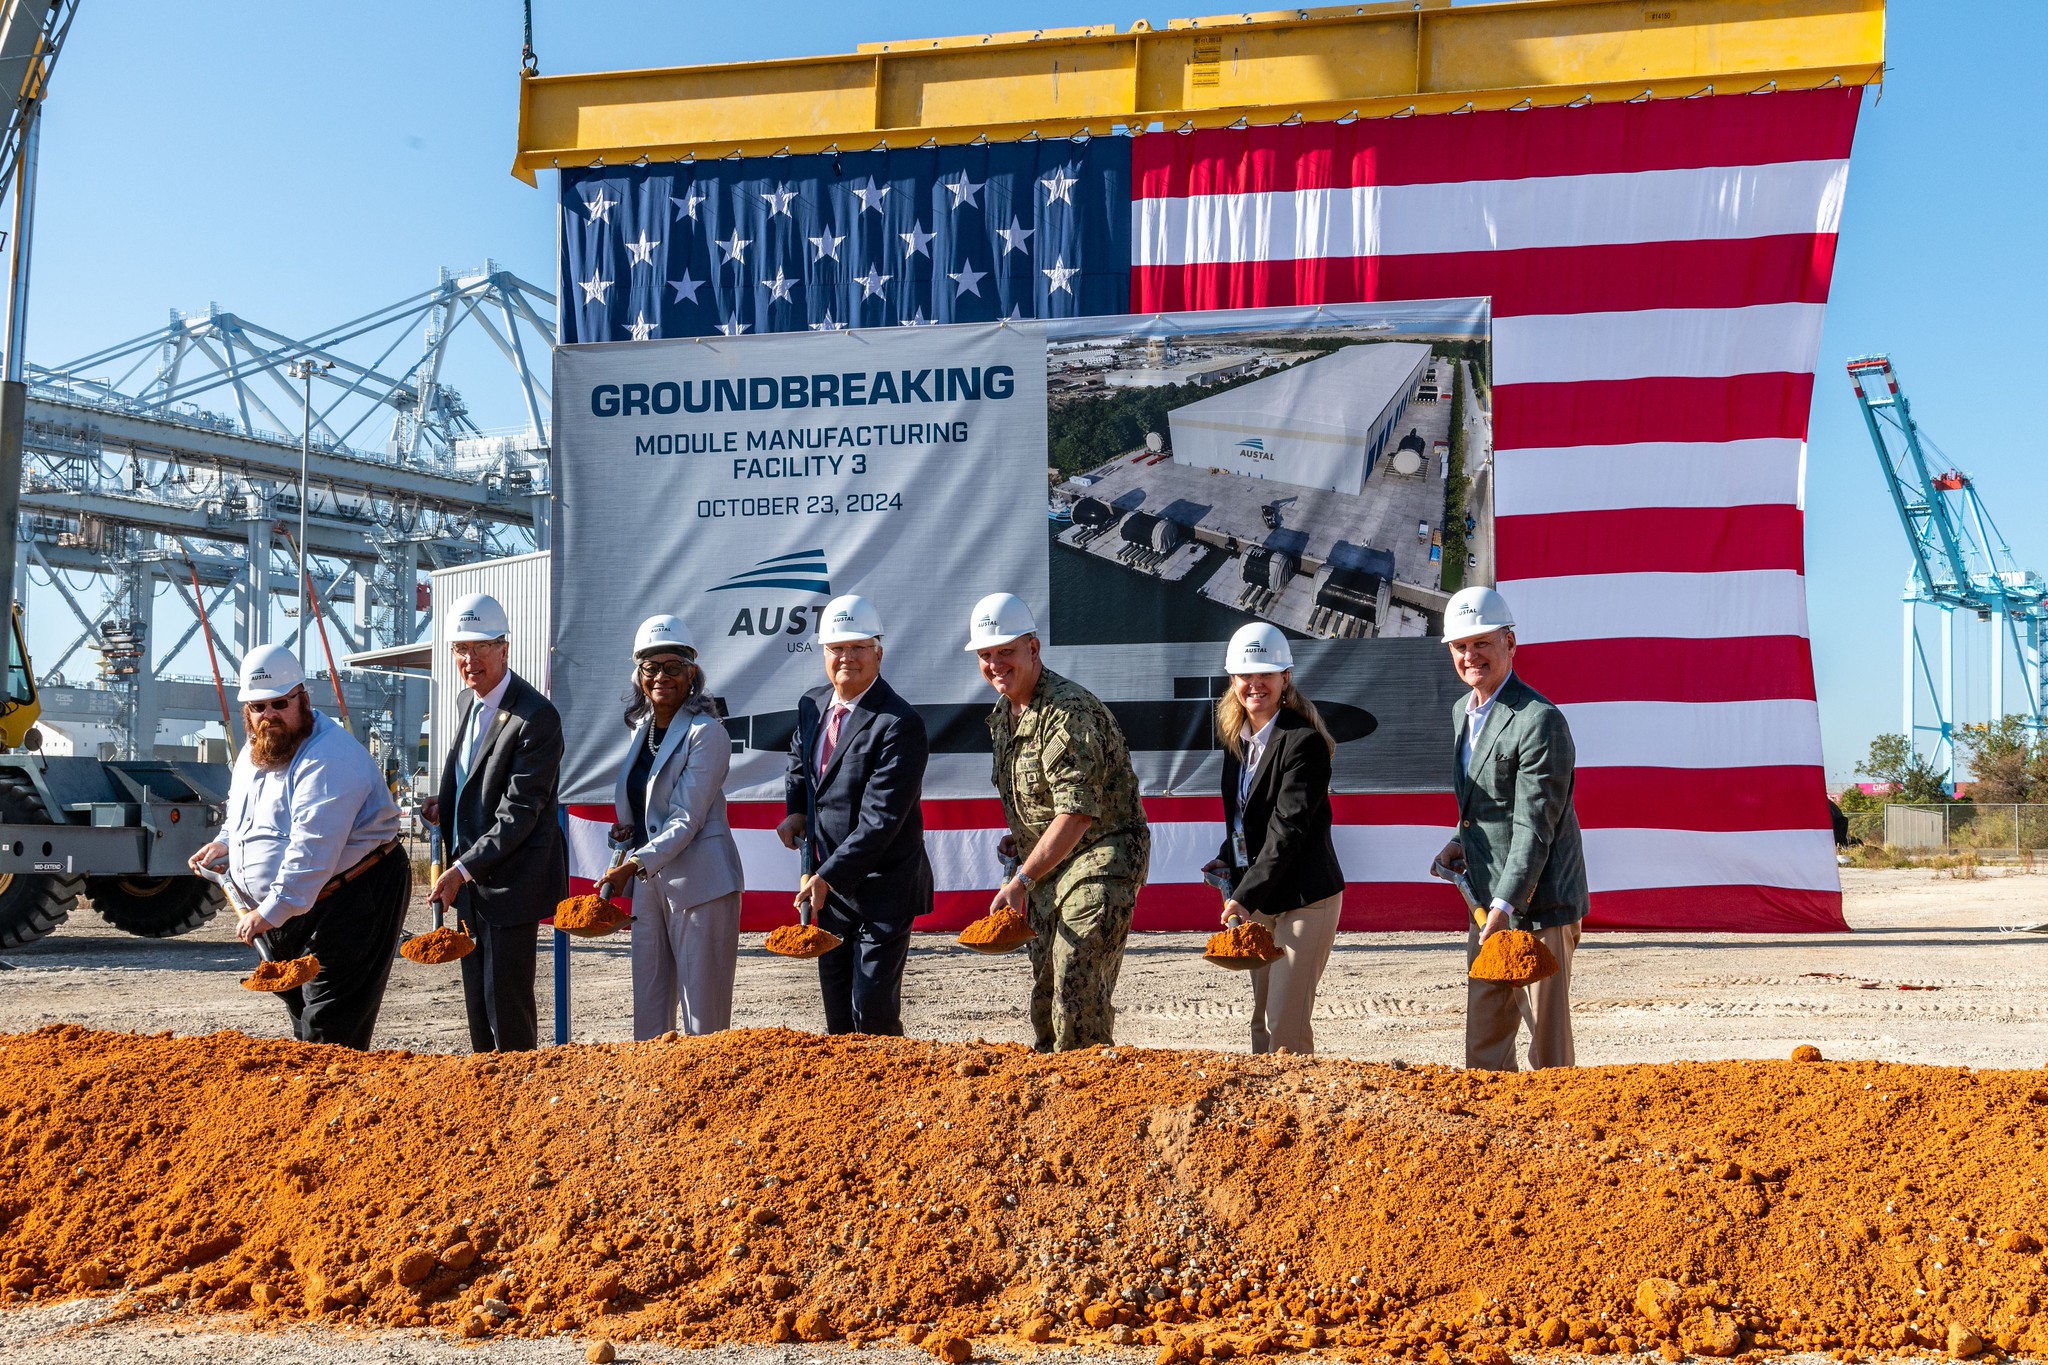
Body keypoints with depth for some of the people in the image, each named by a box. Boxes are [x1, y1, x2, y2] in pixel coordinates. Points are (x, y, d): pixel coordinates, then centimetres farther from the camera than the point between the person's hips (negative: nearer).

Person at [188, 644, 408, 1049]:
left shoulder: (330, 758, -21)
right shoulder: (252, 754, 10)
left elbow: (313, 849, -29)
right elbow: (245, 814, 30)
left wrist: (272, 911, -32)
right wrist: (226, 843, 9)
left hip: (352, 903, -9)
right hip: (282, 914, 9)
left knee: (330, 1030, -10)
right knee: (302, 1018, 15)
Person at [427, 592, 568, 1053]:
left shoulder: (536, 717, -20)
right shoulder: (470, 702, 8)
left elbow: (519, 812, -22)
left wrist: (463, 870, -23)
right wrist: (446, 805, 5)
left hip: (510, 880, -9)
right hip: (469, 878, 9)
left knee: (506, 998, -4)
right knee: (477, 998, 15)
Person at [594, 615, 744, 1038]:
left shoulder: (706, 733, -11)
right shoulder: (641, 726, 12)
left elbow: (687, 820, -16)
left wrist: (634, 865, -26)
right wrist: (626, 830, 4)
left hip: (699, 882, -8)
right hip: (647, 882, 8)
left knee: (704, 1018, -4)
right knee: (648, 1013, 10)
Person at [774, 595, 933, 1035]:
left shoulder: (899, 724, -19)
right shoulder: (811, 705, 5)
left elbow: (881, 819, -23)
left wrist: (827, 876, -22)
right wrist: (796, 811, 7)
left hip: (882, 889, -7)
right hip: (829, 886, 7)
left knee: (874, 1011, -6)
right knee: (837, 1013, 14)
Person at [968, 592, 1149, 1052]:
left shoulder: (1069, 712, -21)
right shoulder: (1002, 714, 9)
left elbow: (1077, 814, -26)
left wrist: (1021, 882, -26)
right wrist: (1019, 838, 7)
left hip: (1100, 862, -9)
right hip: (1049, 866, 9)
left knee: (1078, 990, -15)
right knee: (1044, 993, 11)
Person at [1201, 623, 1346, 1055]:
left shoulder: (1304, 742, -16)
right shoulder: (1236, 737, 9)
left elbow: (1289, 828, -23)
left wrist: (1246, 896, -28)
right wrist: (1228, 860, 5)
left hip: (1304, 898, -8)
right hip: (1257, 900, 8)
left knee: (1286, 1027, -10)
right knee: (1262, 1023, 12)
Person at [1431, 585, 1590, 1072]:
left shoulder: (1540, 721, -16)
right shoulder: (1462, 712, 12)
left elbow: (1534, 828, -20)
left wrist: (1505, 906, -26)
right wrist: (1462, 842, 7)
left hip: (1537, 908, -8)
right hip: (1485, 907, 8)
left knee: (1548, 1048, -2)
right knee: (1483, 1048, 11)